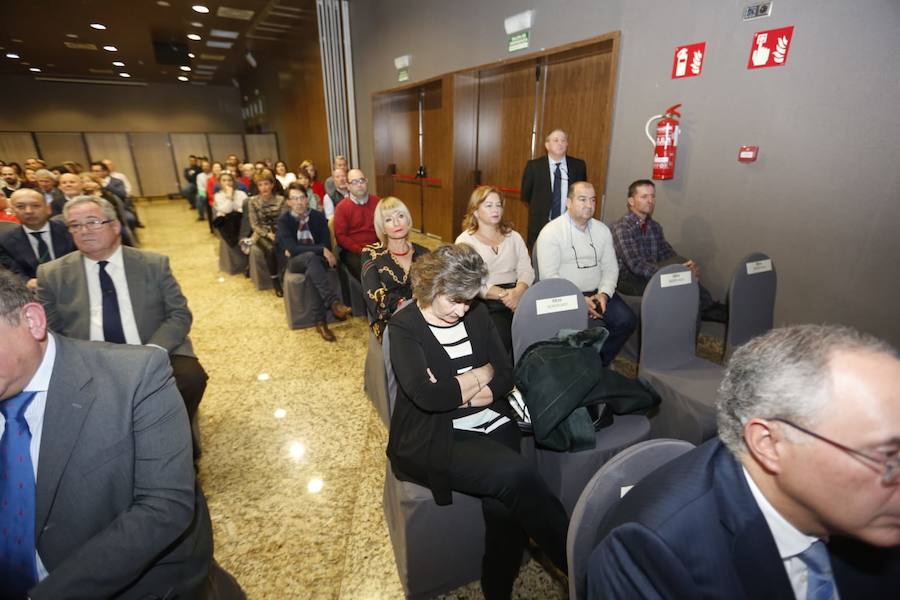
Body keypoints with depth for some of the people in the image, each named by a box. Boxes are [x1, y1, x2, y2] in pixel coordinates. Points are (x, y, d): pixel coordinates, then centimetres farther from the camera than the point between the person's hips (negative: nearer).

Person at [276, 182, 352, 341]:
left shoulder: (318, 216, 0)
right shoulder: (283, 220, -6)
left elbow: (327, 244, -6)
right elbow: (292, 248, -19)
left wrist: (297, 250, -14)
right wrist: (321, 250, -29)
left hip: (316, 259, 2)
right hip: (295, 262, -2)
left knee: (314, 269, -36)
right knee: (311, 256, -37)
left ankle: (320, 322, -34)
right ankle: (334, 302, -48)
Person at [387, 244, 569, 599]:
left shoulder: (476, 314, 8)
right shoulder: (404, 327, -7)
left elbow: (506, 375, 6)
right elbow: (426, 396, -20)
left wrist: (455, 391, -10)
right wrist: (480, 374, -7)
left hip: (492, 425, 5)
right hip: (433, 440, -4)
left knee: (503, 503, -21)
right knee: (516, 474, -26)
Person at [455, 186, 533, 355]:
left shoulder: (513, 236, 20)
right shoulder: (465, 241, 7)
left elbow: (526, 270, 7)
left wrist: (518, 292, -15)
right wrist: (502, 294, -18)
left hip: (516, 296, 4)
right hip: (483, 302, -3)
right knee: (502, 334, -31)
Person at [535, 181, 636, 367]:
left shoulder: (602, 230, 12)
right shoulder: (551, 232, -8)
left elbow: (610, 268, 11)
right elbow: (549, 276, -15)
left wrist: (604, 293, -8)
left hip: (598, 293, 6)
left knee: (627, 320, -15)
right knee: (595, 328, -28)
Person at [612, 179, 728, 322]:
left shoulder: (654, 226, 12)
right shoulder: (622, 227, -14)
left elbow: (668, 255, 6)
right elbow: (636, 265, -23)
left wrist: (689, 267, -16)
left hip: (651, 276, 7)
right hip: (628, 280, -7)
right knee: (680, 263, -25)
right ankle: (708, 309, -10)